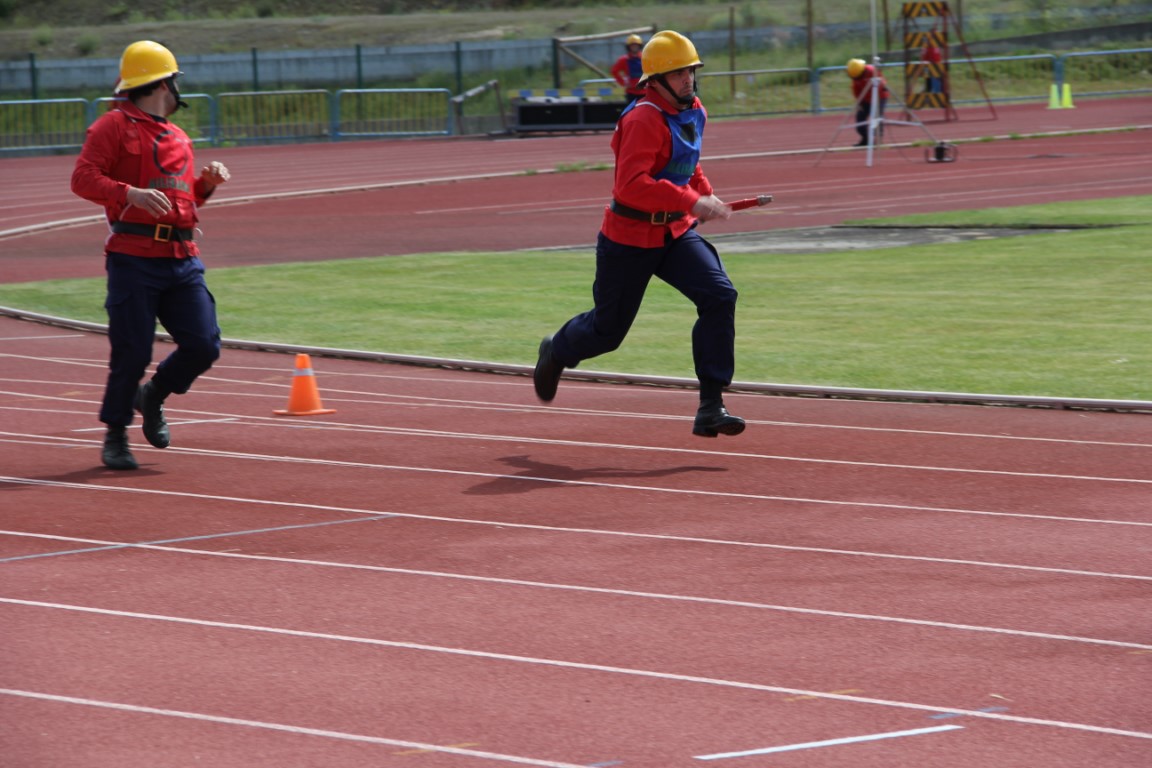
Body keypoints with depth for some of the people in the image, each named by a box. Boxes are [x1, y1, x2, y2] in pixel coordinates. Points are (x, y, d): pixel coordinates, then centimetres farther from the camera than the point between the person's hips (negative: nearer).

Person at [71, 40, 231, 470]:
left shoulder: (178, 138, 21)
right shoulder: (114, 126, -1)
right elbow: (83, 178, -11)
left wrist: (207, 182, 10)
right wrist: (130, 193, -25)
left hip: (182, 260, 6)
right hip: (134, 259, -6)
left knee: (203, 345, -4)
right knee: (132, 351, -6)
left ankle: (152, 398, 22)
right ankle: (115, 435, 11)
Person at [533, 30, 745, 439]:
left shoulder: (694, 113, 6)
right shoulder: (644, 118, -22)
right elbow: (631, 184, -33)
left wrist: (706, 195, 9)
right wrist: (693, 202, -35)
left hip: (675, 232, 7)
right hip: (630, 238, -7)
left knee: (719, 296, -15)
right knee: (608, 329, 6)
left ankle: (710, 408, -15)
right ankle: (557, 351, 43)